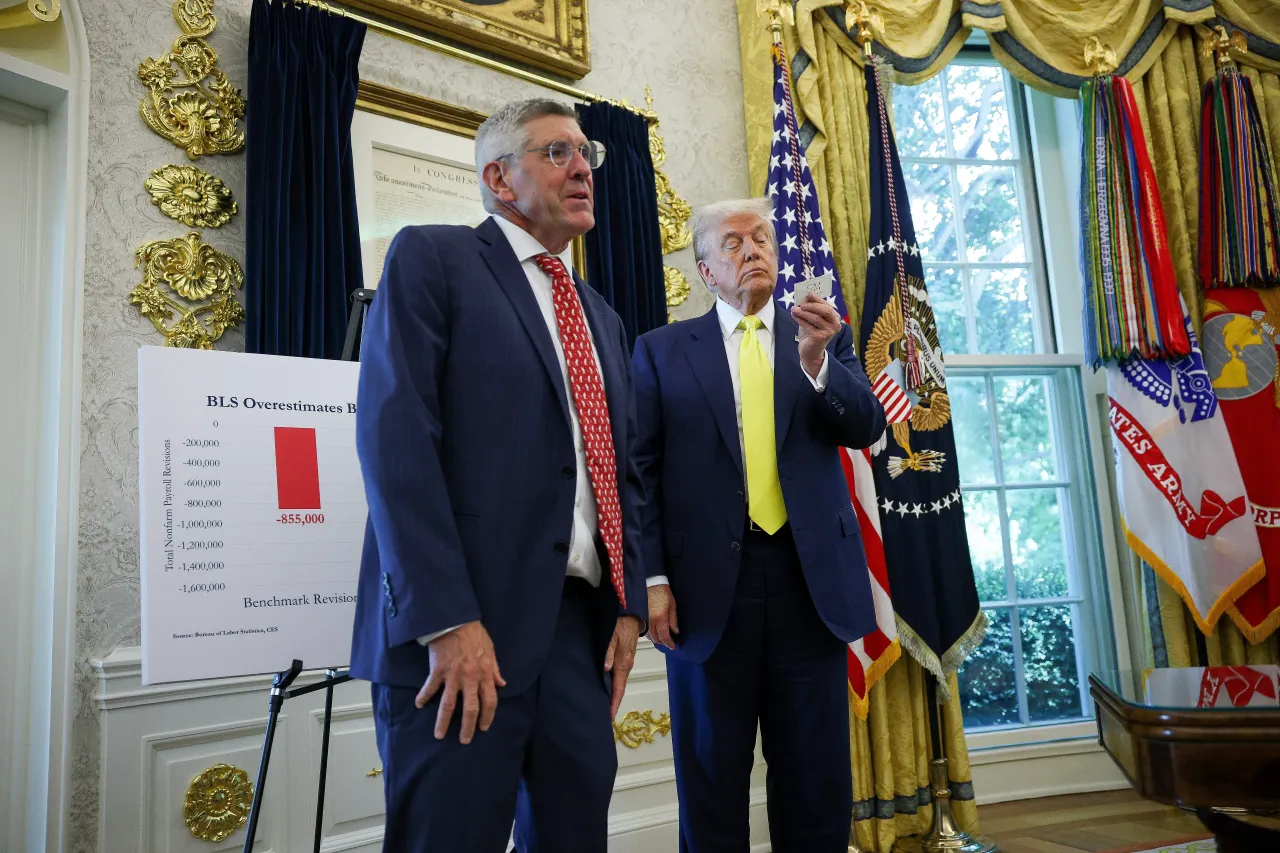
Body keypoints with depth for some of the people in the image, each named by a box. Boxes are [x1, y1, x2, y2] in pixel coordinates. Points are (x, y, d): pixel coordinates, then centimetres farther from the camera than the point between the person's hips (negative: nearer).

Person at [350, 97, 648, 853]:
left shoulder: (603, 319, 21)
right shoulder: (431, 258, 0)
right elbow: (395, 438, -12)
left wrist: (628, 606, 9)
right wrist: (446, 622, -18)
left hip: (581, 628, 7)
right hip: (464, 631, -6)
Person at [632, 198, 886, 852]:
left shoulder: (827, 336, 11)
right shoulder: (662, 350, 6)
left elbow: (867, 427, -1)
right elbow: (641, 470, 1)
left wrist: (817, 360, -19)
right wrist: (653, 578, -7)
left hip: (810, 575, 2)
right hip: (708, 582, -1)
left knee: (818, 778, 11)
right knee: (712, 780, 10)